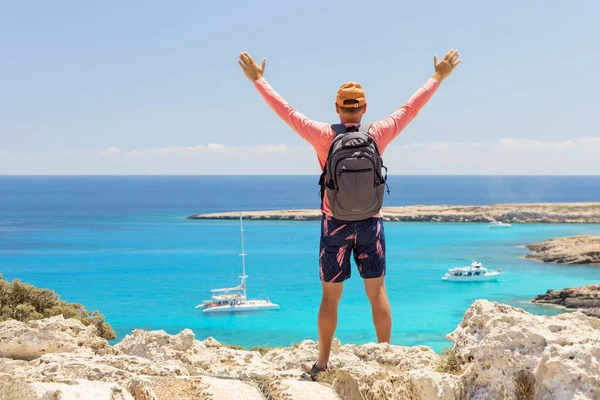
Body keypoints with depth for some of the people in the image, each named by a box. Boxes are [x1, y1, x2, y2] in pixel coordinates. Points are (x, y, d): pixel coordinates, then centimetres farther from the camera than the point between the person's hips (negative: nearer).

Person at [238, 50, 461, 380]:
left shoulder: (324, 136, -11)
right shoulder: (378, 135, -7)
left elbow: (286, 111, -4)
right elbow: (411, 108, 3)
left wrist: (258, 80, 6)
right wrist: (438, 77, 14)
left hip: (335, 225, -1)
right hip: (370, 224, 1)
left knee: (330, 296, 7)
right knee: (377, 293, 9)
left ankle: (322, 363, 15)